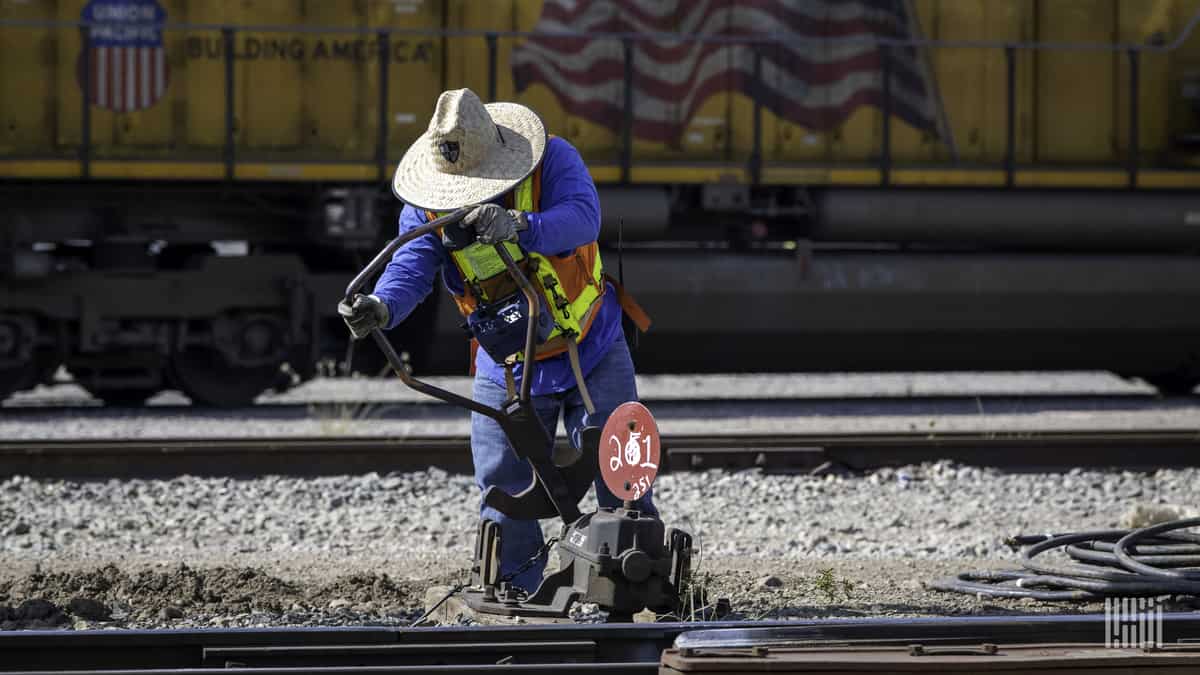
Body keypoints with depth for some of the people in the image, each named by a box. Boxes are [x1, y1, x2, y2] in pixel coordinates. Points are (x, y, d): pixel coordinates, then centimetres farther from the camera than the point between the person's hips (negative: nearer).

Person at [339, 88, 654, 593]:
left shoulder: (552, 159, -21)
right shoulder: (427, 202, -13)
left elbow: (583, 218, -37)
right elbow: (412, 265, -26)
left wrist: (518, 226, -57)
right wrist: (381, 307, -50)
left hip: (593, 354, -2)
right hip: (507, 371, 2)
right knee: (504, 493, 2)